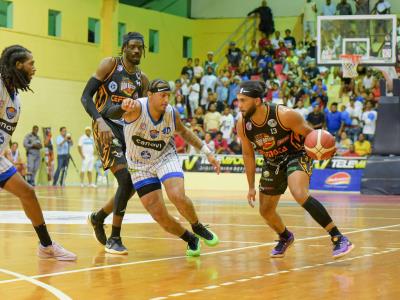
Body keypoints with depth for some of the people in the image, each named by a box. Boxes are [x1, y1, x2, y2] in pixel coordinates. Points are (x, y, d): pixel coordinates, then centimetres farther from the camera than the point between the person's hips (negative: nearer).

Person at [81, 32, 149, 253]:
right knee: (126, 179, -19)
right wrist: (100, 121, -24)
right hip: (106, 128, -7)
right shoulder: (110, 65, -4)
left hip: (126, 130, 7)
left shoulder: (142, 79, 13)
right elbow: (86, 97, -9)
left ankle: (98, 218, 32)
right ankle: (114, 239, -10)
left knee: (134, 184, 8)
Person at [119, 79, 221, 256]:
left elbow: (184, 132, 9)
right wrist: (127, 104, -76)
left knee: (177, 196, -26)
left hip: (165, 158, 1)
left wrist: (207, 152, 5)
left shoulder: (171, 114, -13)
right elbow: (129, 106, -51)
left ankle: (198, 228, 4)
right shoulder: (138, 108, -25)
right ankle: (191, 240, 20)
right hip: (140, 166, -1)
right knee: (159, 216, -6)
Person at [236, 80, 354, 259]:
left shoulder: (284, 115, -29)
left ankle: (338, 238, -29)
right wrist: (251, 187, 5)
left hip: (297, 155, -6)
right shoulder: (242, 125, -14)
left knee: (299, 194, -33)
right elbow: (248, 154, 1)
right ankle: (285, 238, 45)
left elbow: (309, 133, -15)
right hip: (272, 163, 6)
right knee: (265, 211, 12)